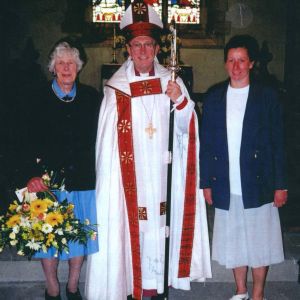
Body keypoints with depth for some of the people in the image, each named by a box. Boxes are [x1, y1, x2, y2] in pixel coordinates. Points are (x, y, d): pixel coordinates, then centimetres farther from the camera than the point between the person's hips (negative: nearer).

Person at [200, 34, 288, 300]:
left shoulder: (267, 96, -1)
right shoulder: (214, 98, 5)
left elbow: (278, 144, -2)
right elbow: (206, 144, 6)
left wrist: (280, 185, -5)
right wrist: (206, 183, 4)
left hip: (258, 186, -2)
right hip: (226, 188, 2)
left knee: (259, 242, 7)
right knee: (233, 242, 13)